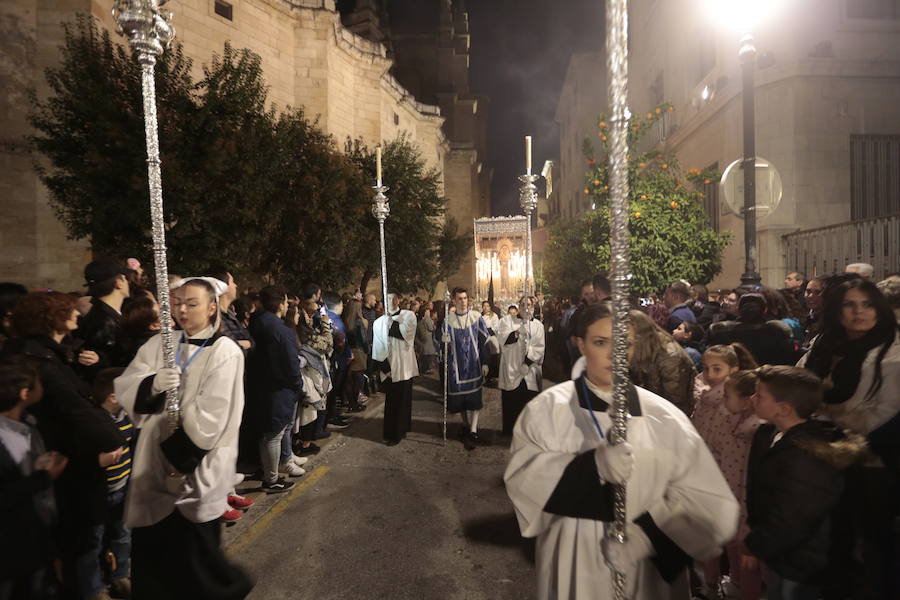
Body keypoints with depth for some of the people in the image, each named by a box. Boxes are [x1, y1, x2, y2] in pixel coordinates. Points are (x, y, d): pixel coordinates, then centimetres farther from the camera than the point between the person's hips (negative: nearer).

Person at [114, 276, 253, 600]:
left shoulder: (225, 352, -11)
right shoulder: (159, 344, 6)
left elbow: (211, 415, -15)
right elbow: (124, 387, -4)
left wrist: (179, 457, -16)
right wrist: (152, 385, -24)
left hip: (196, 468, -5)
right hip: (155, 462, 5)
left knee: (191, 548, 7)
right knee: (151, 544, 14)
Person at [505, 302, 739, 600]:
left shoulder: (663, 416, -5)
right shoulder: (549, 407, -10)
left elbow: (705, 497, -7)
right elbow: (522, 476, -19)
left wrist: (646, 534, -19)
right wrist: (592, 464, -31)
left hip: (640, 563, 1)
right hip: (573, 558, -1)